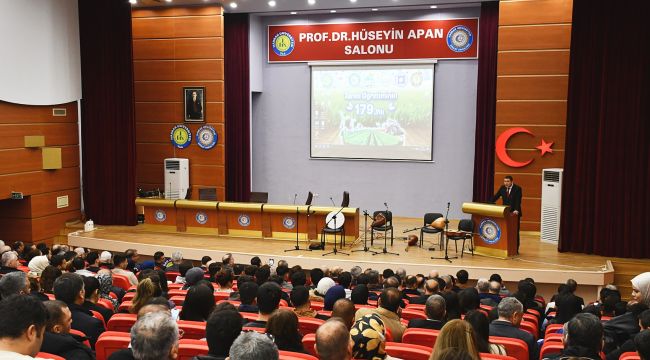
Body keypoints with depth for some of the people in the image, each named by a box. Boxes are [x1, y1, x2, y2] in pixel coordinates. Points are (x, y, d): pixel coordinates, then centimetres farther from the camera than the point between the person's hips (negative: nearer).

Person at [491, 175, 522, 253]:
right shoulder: (502, 188, 3)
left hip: (515, 213, -4)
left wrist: (516, 210, -36)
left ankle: (515, 250, 10)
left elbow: (518, 200, -22)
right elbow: (495, 197, 2)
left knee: (515, 232, 3)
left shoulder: (517, 188, -11)